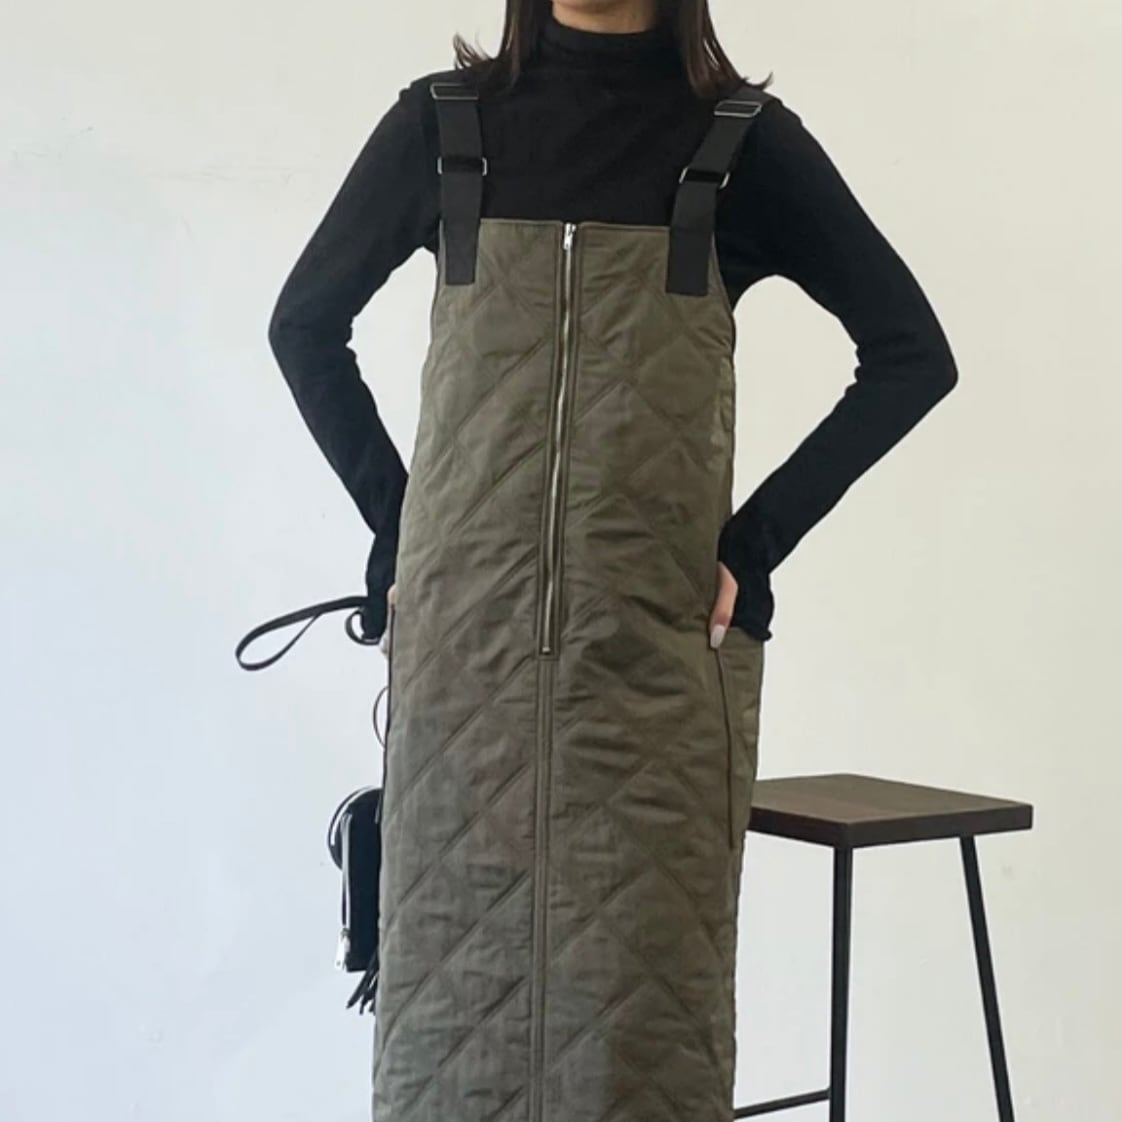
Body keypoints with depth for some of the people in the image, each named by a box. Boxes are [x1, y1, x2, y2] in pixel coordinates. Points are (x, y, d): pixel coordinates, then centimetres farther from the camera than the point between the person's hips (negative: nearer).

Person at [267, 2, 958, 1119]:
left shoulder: (742, 137, 3)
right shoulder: (441, 120, 7)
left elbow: (911, 354, 5)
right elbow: (304, 326, 18)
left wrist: (759, 536, -1)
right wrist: (393, 519, 8)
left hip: (656, 641, -1)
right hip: (466, 633, 2)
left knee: (640, 993, 1)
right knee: (459, 979, 6)